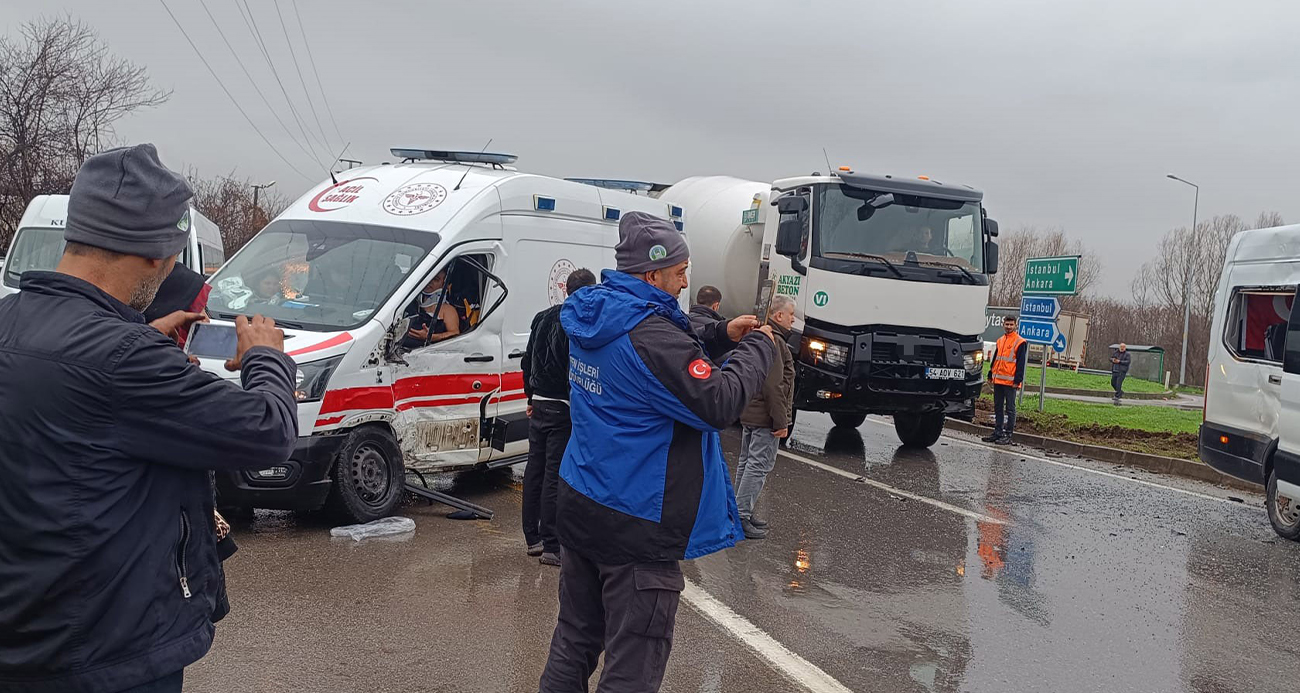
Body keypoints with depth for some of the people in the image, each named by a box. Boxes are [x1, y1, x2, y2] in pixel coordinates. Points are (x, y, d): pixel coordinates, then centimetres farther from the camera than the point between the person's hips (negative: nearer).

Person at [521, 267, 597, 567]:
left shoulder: (542, 318, 10)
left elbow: (527, 362, 18)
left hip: (539, 407, 8)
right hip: (563, 408, -8)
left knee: (535, 470, 14)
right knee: (556, 475, -4)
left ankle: (533, 538, 24)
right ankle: (552, 546, -1)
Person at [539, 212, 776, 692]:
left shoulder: (593, 319, 6)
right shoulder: (650, 334, -24)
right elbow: (719, 403, -22)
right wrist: (758, 346, -8)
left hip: (580, 508, 9)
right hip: (636, 529, -9)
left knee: (575, 640, 21)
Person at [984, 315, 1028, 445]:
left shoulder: (1020, 342, -7)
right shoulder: (1000, 340, 15)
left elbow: (1021, 362, -10)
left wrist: (1017, 380, -15)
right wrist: (991, 374, 17)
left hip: (1010, 381, -7)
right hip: (998, 380, 7)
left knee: (1010, 409, -1)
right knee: (998, 407, 11)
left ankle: (1008, 435, 2)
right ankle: (997, 432, 18)